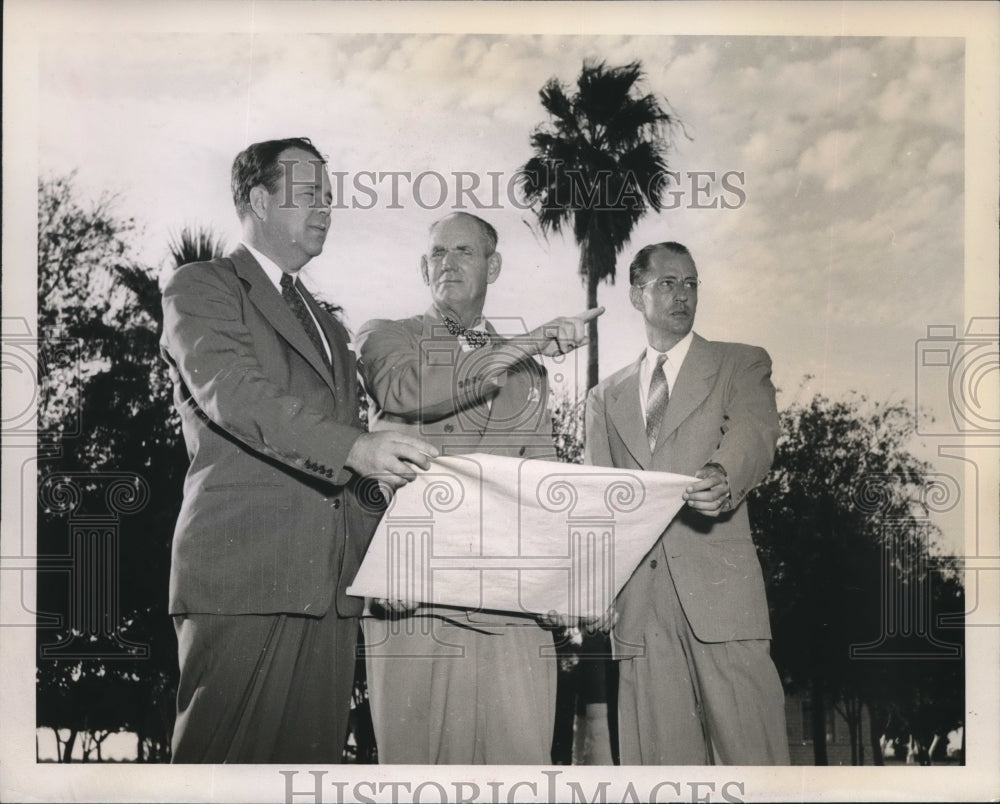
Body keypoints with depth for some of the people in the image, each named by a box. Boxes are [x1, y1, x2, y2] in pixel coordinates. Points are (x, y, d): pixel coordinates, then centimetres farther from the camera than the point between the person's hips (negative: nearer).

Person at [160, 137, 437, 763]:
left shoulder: (327, 324, 28)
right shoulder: (202, 287, 5)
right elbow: (231, 393, -13)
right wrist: (354, 447, -24)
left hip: (331, 582, 7)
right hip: (244, 571, -6)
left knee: (315, 752, 3)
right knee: (229, 756, -8)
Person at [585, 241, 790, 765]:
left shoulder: (742, 365, 14)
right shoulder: (605, 398, 22)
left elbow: (754, 435, -6)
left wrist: (724, 476, -29)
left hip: (718, 584, -2)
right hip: (636, 598, 3)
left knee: (749, 746, -10)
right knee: (657, 753, -1)